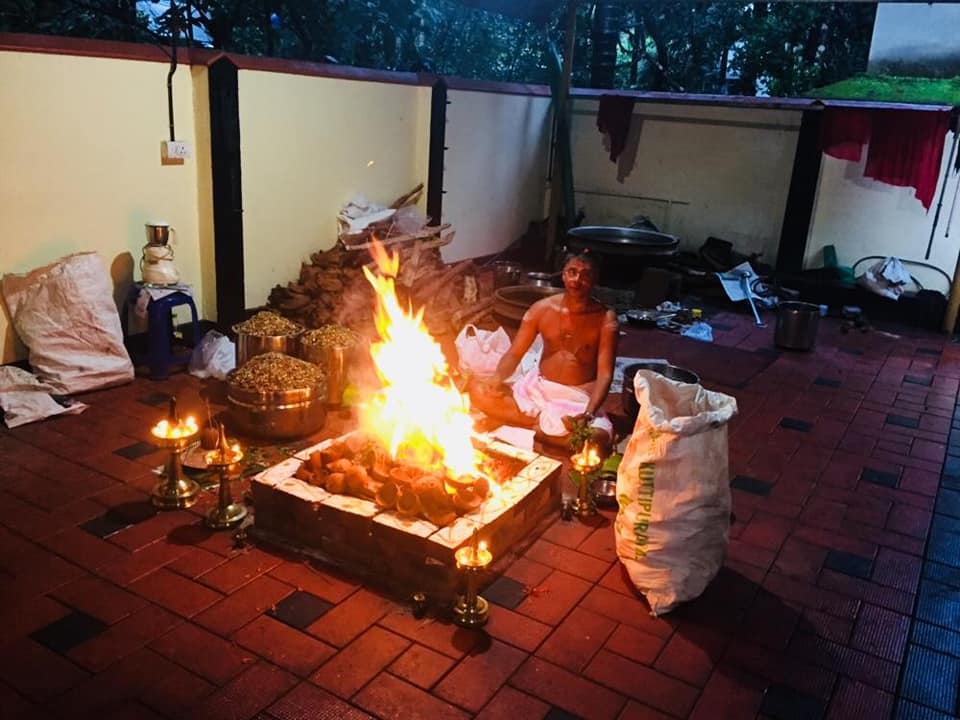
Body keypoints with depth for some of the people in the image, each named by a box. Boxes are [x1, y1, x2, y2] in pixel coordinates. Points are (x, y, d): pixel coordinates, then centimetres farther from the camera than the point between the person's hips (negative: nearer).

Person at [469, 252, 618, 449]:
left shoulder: (605, 319, -10)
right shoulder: (541, 309, -1)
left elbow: (604, 374, -16)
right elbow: (514, 353, 0)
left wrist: (588, 414, -33)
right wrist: (498, 378, -23)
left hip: (578, 397, -3)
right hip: (537, 387, 3)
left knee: (598, 438, -35)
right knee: (478, 390, -18)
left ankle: (542, 424, -13)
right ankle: (543, 419, -16)